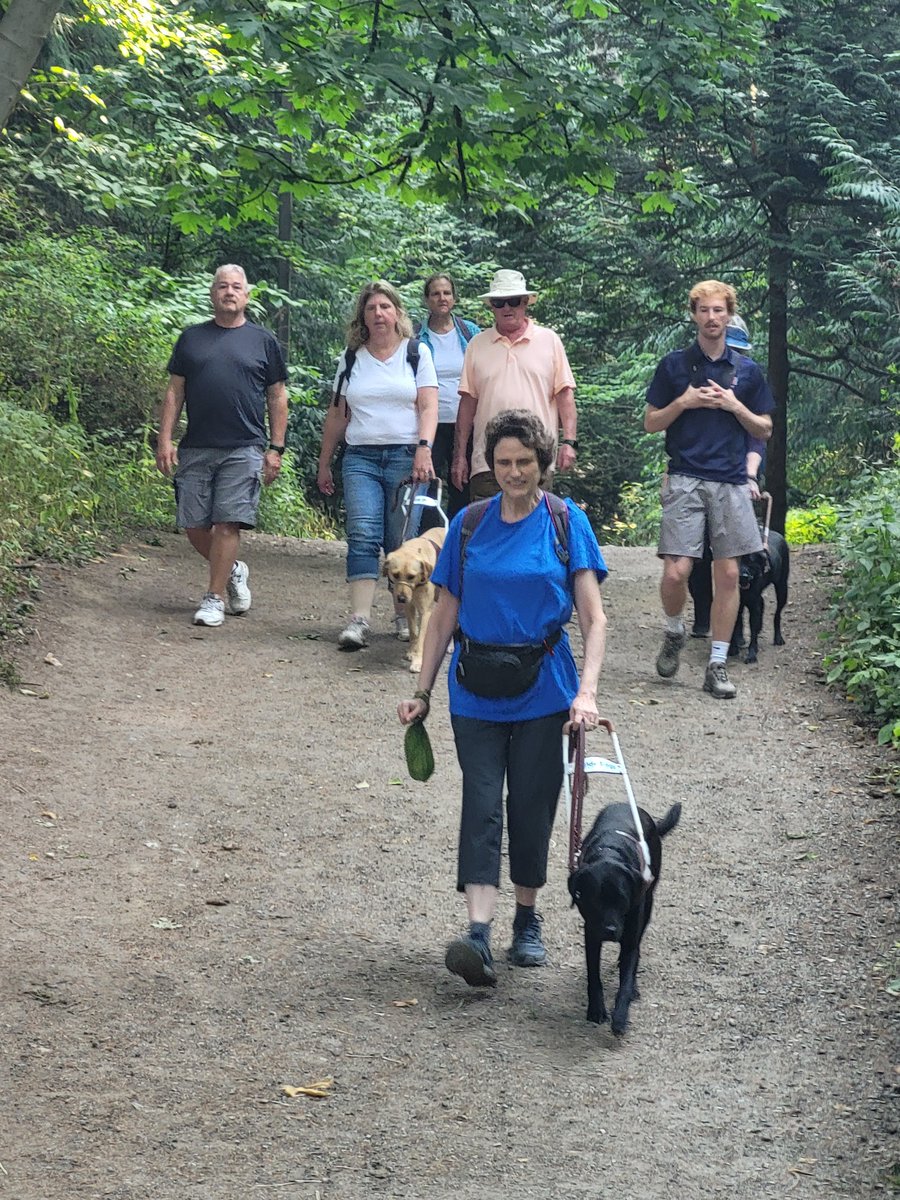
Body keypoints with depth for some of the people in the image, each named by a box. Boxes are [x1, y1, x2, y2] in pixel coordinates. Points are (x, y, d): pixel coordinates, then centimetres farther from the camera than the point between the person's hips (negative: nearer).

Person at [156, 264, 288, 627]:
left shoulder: (263, 341, 8)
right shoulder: (192, 337, 12)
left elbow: (277, 398, 9)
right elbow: (175, 392, 12)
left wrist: (276, 448, 2)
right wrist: (165, 439, 2)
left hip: (243, 449, -3)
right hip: (196, 448, 3)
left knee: (227, 523, -10)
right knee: (194, 526, 2)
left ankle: (214, 598, -3)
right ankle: (233, 571, 27)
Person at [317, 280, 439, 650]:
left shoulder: (417, 353, 6)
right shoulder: (350, 359, 13)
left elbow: (428, 408, -1)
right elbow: (337, 415, 18)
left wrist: (424, 450, -15)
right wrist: (324, 463, 17)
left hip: (406, 455, -1)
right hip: (361, 457, 2)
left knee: (402, 543, -1)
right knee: (362, 536, -12)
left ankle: (403, 614, 12)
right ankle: (359, 620, -19)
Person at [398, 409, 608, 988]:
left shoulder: (567, 522, -3)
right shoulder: (469, 525, 3)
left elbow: (594, 617, -7)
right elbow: (446, 614, 10)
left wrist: (587, 691, -20)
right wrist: (422, 691, 7)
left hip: (543, 690, -1)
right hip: (477, 690, 1)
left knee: (533, 805, 6)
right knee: (482, 804, -8)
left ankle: (527, 920, 25)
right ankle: (479, 932, -18)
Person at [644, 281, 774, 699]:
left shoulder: (747, 371, 10)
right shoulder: (674, 365, 6)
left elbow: (765, 430, 12)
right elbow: (651, 423, 9)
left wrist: (734, 405, -4)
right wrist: (684, 403, -8)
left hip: (731, 483, 2)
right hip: (685, 480, -2)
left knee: (728, 574, 0)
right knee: (676, 572, -11)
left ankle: (717, 665, 7)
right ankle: (674, 633, 19)